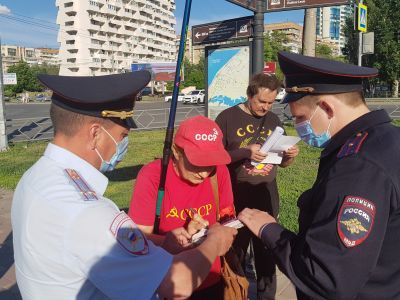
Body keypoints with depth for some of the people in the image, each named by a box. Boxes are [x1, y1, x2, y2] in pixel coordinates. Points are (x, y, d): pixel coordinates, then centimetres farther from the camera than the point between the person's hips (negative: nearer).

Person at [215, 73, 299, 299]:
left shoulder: (274, 120, 6)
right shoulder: (228, 118, -8)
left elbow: (282, 162, 13)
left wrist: (290, 156, -10)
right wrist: (245, 153, -25)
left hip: (267, 200, 4)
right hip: (235, 201, -3)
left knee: (267, 253, 16)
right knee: (235, 254, 12)